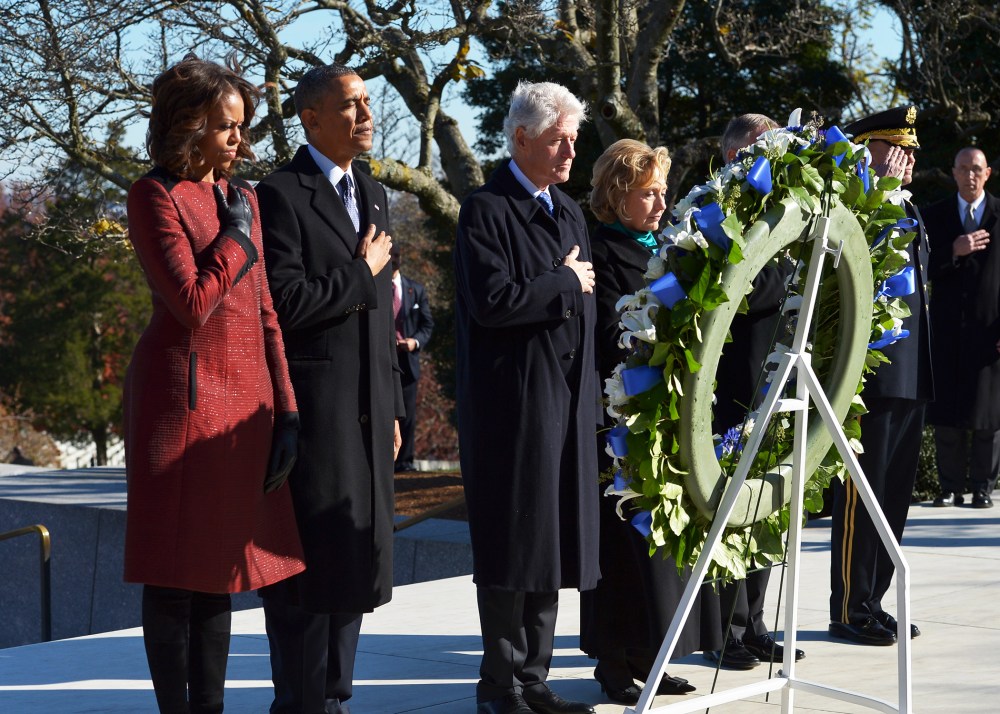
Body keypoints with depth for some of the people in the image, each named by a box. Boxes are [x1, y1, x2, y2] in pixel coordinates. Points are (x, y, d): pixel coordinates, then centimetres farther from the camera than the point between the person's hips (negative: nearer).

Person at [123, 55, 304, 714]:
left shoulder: (242, 196, 14)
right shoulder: (156, 196, -7)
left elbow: (263, 311, 13)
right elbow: (193, 303, -17)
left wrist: (286, 410, 8)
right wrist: (238, 236, -5)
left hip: (244, 399, 7)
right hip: (185, 393, -7)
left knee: (217, 567, 10)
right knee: (174, 571, 0)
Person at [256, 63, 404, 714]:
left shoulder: (373, 194, 17)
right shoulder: (281, 196, -9)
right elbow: (282, 302, -20)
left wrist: (393, 408, 18)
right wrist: (360, 274, -9)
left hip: (368, 409, 8)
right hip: (312, 409, -8)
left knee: (357, 557, 12)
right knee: (309, 563, -4)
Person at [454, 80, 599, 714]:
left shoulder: (570, 212, 18)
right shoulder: (486, 210, -8)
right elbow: (490, 301, -21)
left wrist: (589, 397, 14)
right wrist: (565, 283, -9)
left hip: (568, 400, 7)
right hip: (513, 401, -7)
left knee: (553, 539, 9)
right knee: (514, 542, -3)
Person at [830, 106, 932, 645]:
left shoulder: (910, 212, 19)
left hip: (910, 378, 9)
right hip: (871, 375, -9)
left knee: (894, 497, 13)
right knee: (860, 498, -3)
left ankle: (872, 602, 21)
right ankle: (850, 612, 5)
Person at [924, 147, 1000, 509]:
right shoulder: (934, 216, 8)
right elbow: (925, 269, 2)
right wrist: (954, 252, -15)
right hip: (948, 329, 2)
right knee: (946, 412, 3)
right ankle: (951, 486, 11)